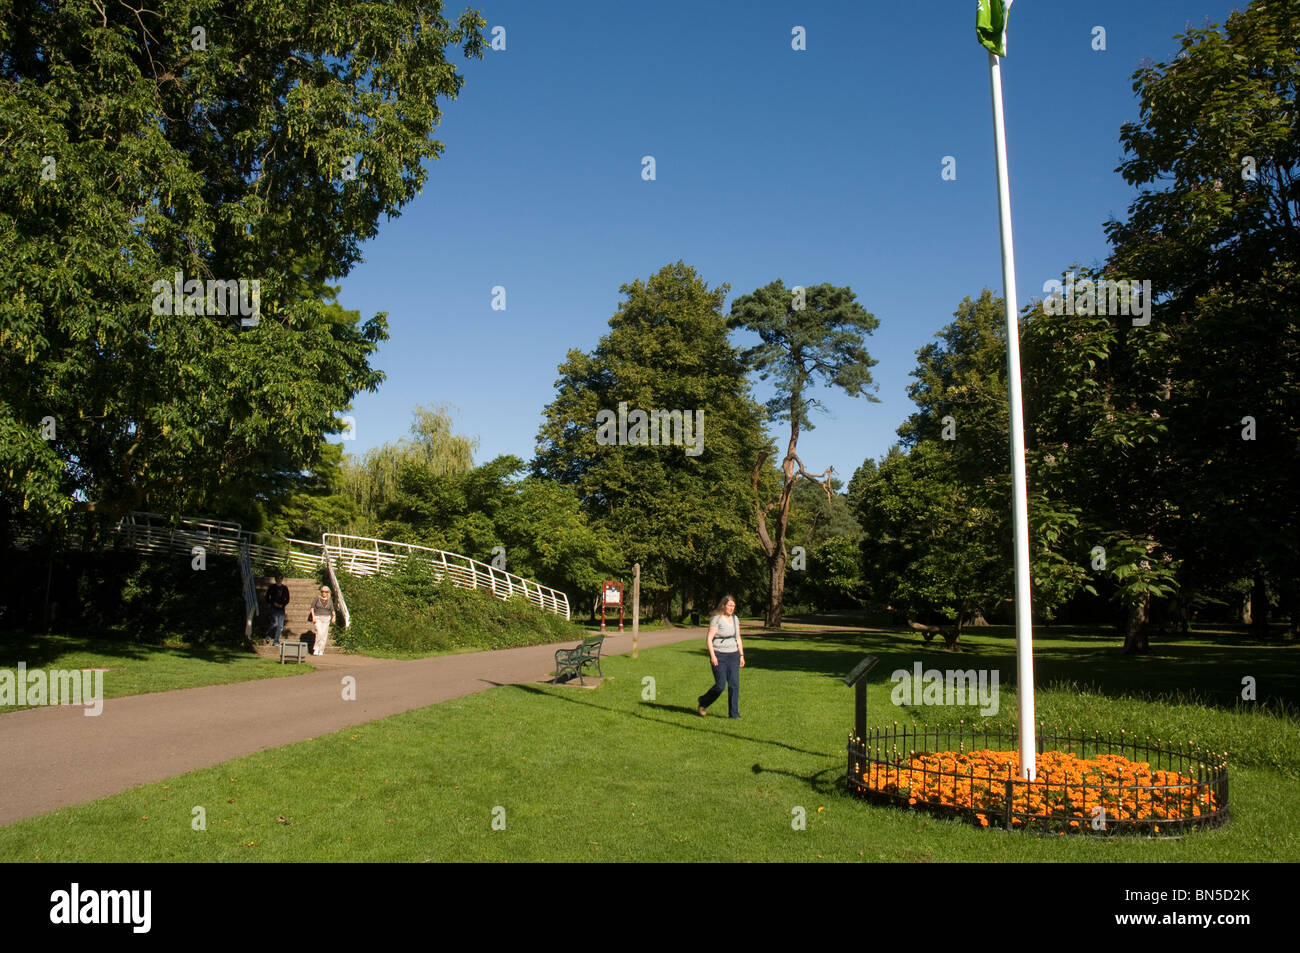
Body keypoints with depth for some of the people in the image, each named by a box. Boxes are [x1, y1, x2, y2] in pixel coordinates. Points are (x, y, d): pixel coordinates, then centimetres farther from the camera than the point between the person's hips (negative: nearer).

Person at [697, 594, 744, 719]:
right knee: (720, 686, -6)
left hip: (733, 655, 5)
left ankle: (734, 713, 4)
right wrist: (712, 656, -18)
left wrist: (741, 655, 12)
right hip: (719, 656, -5)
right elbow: (709, 639, -11)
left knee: (734, 684, -2)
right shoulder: (716, 619, -9)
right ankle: (703, 702, 20)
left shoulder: (735, 619, 10)